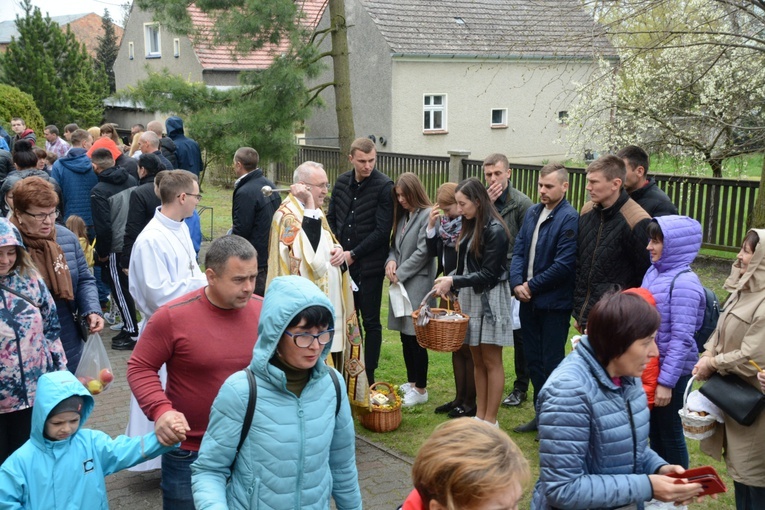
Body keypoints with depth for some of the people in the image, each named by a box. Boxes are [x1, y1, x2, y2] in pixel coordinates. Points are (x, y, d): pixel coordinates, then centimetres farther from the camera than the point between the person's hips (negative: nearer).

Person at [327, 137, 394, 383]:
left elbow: (383, 231, -15)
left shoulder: (384, 186, -11)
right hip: (342, 262, 5)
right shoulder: (342, 182, 6)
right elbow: (331, 218, 15)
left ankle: (369, 377, 14)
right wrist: (336, 249, 1)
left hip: (370, 266, -5)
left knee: (371, 322, 4)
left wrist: (353, 254, -18)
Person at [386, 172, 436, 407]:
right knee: (405, 336, 13)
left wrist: (400, 273, -11)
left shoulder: (427, 215, -12)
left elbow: (423, 252, -16)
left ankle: (421, 389, 9)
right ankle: (411, 382, 26)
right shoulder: (402, 215, 14)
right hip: (401, 284, 8)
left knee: (416, 337, -3)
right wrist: (391, 261, -4)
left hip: (418, 284, -8)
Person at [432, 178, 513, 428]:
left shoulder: (495, 230, -16)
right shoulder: (470, 226, 9)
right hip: (470, 296, 8)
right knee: (477, 360, 12)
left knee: (491, 361, 1)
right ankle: (479, 415, 20)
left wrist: (453, 281, -19)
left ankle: (490, 420, 10)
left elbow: (488, 274, -18)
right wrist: (449, 281, -3)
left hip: (490, 299, -8)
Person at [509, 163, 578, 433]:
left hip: (554, 303, -7)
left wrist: (532, 286, -14)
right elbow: (518, 250, 8)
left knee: (552, 363, 3)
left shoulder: (569, 218, -14)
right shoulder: (532, 212, 8)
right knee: (533, 359, 15)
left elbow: (564, 264, -19)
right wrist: (517, 283, -7)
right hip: (529, 300, 7)